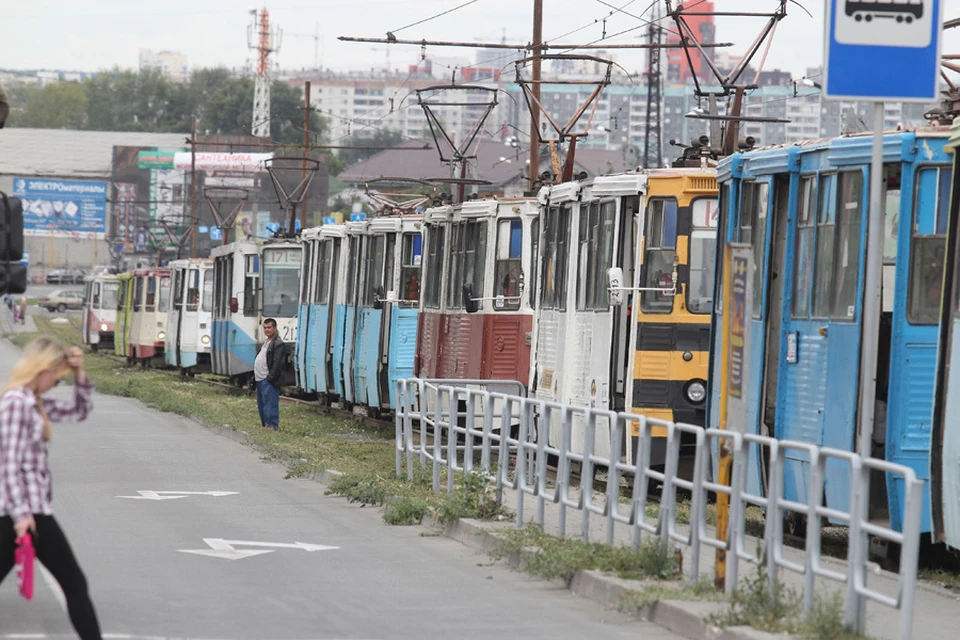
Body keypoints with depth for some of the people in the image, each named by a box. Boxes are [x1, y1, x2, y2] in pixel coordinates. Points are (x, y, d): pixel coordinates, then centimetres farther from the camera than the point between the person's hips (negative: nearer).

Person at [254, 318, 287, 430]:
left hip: (268, 383, -11)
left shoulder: (278, 344, -12)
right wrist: (255, 377, 17)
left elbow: (277, 364, -19)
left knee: (270, 407, -11)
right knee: (261, 406, 16)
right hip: (260, 380, 11)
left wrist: (270, 378, -20)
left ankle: (272, 427, -10)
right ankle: (264, 426, 25)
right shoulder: (266, 343, 20)